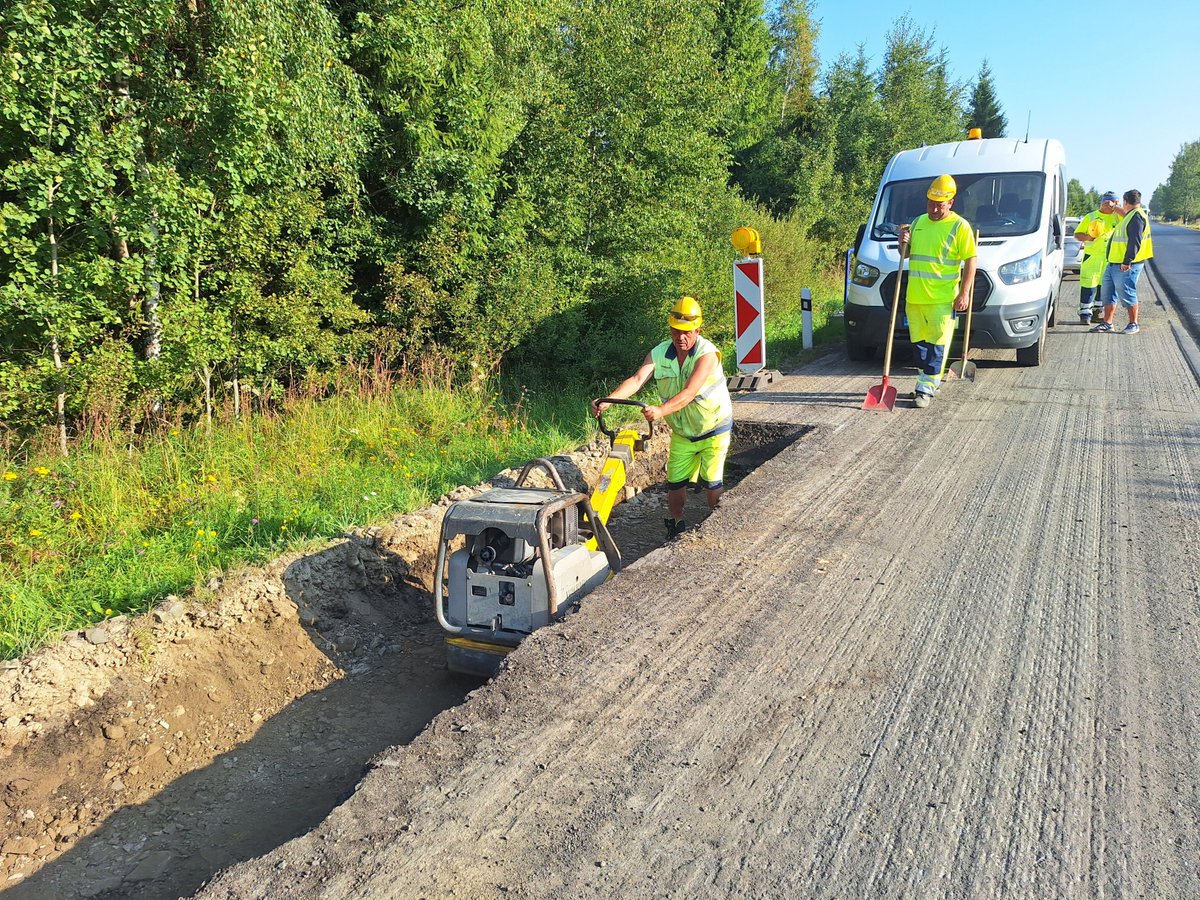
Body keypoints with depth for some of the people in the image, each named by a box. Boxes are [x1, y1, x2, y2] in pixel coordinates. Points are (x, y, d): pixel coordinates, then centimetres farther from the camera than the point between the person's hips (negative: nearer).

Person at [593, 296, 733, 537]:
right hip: (682, 433, 4)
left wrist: (661, 411, -53)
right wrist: (608, 401, -40)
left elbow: (689, 393, -37)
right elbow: (637, 380, -24)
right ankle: (676, 525, 27)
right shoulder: (659, 354, -10)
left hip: (714, 429, -4)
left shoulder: (707, 354, -25)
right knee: (675, 483, 4)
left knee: (712, 482, 0)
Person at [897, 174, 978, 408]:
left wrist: (963, 294, -13)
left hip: (942, 299, -6)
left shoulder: (959, 226, -5)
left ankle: (926, 388, -5)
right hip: (914, 297, 6)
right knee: (919, 343, 12)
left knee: (937, 344, -5)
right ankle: (929, 380, 25)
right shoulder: (918, 222, 14)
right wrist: (903, 242, 0)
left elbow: (970, 262, -6)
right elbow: (906, 255, 24)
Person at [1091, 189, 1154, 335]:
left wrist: (1127, 261, -25)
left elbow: (1135, 241, -21)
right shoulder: (1131, 215, 17)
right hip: (1114, 263, 10)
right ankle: (1107, 323, 16)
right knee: (1107, 293, 11)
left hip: (1126, 266, -10)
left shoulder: (1137, 216, -14)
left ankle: (1134, 324, 3)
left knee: (1127, 294, -5)